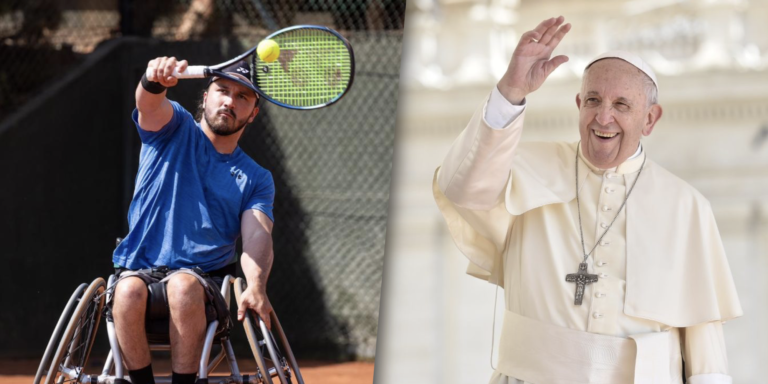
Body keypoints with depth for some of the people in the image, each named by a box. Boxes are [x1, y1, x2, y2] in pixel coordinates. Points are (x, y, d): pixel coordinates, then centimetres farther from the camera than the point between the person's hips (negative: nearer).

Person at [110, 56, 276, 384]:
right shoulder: (175, 129, 10)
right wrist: (156, 78, -41)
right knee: (128, 292, -35)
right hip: (139, 268, 0)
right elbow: (148, 103, -14)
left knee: (184, 287, -35)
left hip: (204, 275, 0)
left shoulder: (256, 179, 13)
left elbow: (257, 236, -5)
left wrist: (256, 286, -28)